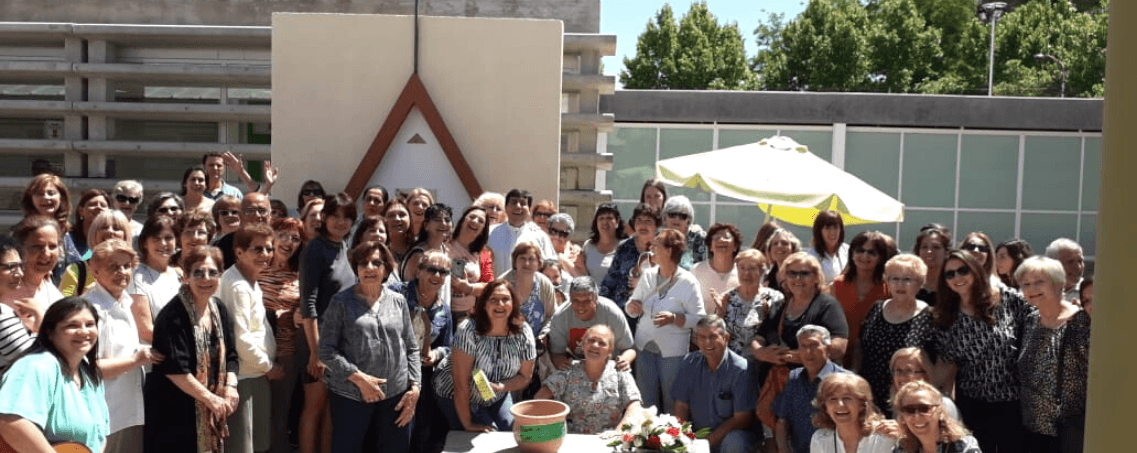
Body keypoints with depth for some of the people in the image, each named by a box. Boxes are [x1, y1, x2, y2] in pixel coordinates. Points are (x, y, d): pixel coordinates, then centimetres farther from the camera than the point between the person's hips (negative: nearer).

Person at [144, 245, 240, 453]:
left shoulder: (219, 309, 8)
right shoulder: (173, 315, -15)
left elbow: (230, 355, 11)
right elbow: (173, 368, -20)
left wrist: (230, 386, -6)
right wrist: (209, 398, -18)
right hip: (173, 409, -7)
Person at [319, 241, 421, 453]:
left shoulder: (398, 301, 9)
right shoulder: (341, 302, 0)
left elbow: (412, 349, 11)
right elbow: (327, 350, -5)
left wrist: (415, 387, 1)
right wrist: (359, 378, -14)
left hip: (396, 396, 3)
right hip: (351, 395, -2)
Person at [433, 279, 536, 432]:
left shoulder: (523, 332, -15)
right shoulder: (468, 330, -28)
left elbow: (525, 377, -7)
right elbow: (461, 381, -27)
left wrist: (500, 386, -27)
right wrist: (467, 424, -24)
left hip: (496, 397, 5)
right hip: (455, 396, -4)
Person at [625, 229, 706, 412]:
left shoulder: (688, 282, -10)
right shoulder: (647, 275, 5)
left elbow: (699, 318, -12)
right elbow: (632, 310, 13)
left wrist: (673, 318, -25)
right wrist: (632, 307, -10)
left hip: (673, 351, -4)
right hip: (645, 346, 4)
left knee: (672, 403, 6)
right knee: (646, 402, 11)